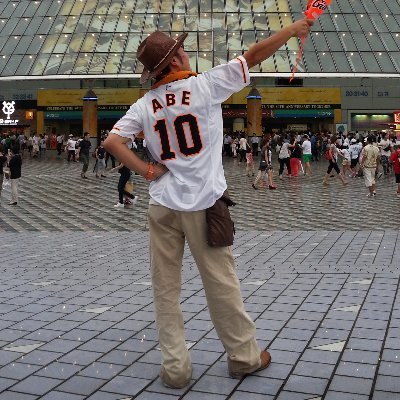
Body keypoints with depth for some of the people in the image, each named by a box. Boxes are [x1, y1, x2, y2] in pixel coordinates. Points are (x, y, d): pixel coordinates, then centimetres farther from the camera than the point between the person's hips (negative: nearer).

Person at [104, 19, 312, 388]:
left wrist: (148, 171, 2)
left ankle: (175, 367, 14)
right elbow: (254, 56, 0)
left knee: (165, 288, 9)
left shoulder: (145, 104, 4)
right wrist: (294, 28, 10)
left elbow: (111, 142, -3)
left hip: (163, 205, 3)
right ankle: (244, 355, 24)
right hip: (203, 204, -3)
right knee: (221, 284, 8)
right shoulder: (205, 85, -5)